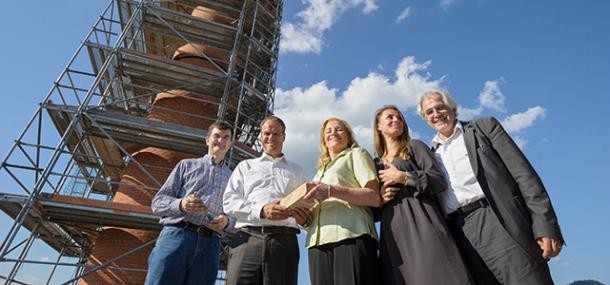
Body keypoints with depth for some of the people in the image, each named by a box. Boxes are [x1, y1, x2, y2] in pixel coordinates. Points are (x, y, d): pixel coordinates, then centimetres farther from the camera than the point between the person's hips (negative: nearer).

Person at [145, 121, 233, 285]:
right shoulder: (187, 165, 16)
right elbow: (158, 202, 10)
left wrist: (227, 221, -8)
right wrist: (180, 205, -11)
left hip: (209, 245, 1)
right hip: (176, 235, -1)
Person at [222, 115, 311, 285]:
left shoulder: (297, 172, 22)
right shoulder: (246, 166, 20)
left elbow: (308, 208, 17)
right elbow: (229, 202, 7)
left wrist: (304, 217, -9)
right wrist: (261, 210, -10)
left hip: (284, 241, 1)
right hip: (247, 239, 0)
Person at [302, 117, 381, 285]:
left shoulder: (356, 154, 13)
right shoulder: (320, 170, 30)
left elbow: (375, 198, -2)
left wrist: (332, 191, -14)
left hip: (351, 235, -5)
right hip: (319, 241, 6)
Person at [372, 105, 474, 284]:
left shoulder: (415, 146, 12)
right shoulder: (375, 164, 19)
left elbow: (439, 181, -1)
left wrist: (402, 177, -7)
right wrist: (380, 198, -2)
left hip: (421, 221, -2)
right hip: (394, 232, 3)